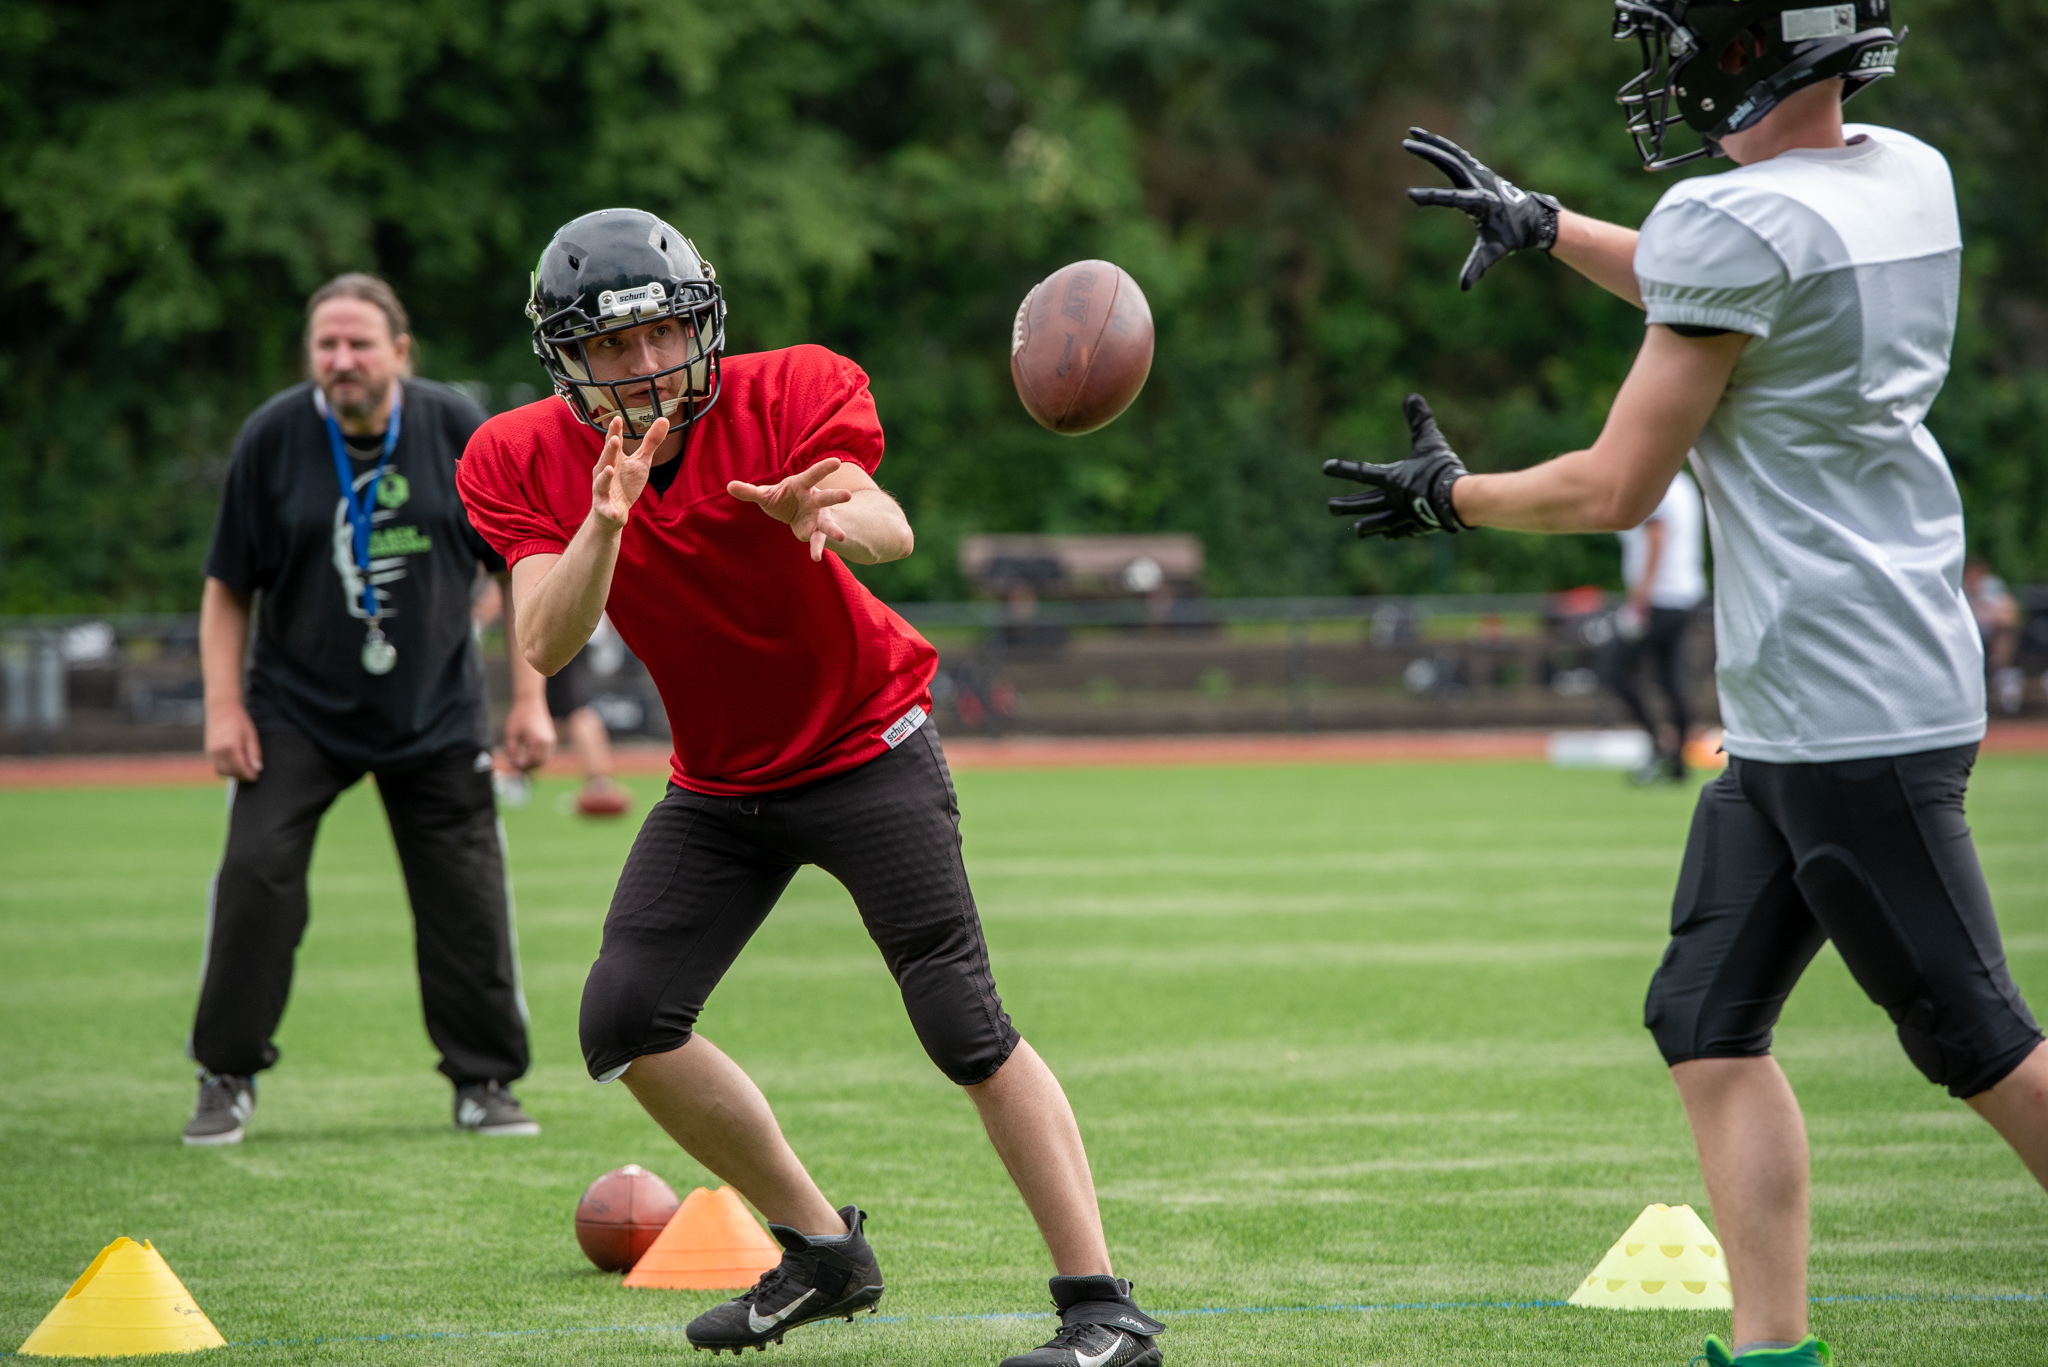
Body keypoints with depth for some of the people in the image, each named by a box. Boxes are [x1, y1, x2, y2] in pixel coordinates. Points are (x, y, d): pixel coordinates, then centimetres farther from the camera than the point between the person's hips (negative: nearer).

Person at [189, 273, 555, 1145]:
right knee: (254, 875, -12)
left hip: (435, 714, 1)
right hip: (297, 710, -1)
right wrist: (224, 708, -9)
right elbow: (227, 586, -1)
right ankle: (227, 1079, 0)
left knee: (468, 896, 0)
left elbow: (518, 567, 2)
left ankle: (485, 1082, 15)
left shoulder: (458, 429, -6)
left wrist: (528, 699, -2)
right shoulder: (272, 438, -8)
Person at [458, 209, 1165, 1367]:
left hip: (865, 745, -5)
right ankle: (822, 1249, 14)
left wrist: (827, 513, -61)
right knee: (628, 1024, -4)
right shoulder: (525, 463, -10)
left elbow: (891, 533, -37)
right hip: (721, 782, 5)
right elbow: (544, 645, -24)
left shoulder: (784, 395, -19)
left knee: (967, 1028, -13)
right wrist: (604, 523, -42)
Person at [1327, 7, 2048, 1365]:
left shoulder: (1739, 222, -17)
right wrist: (1544, 224, 34)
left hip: (1849, 710, -9)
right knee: (1708, 1020, 9)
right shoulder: (1910, 179, 8)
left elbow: (1618, 489, -12)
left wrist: (1452, 496, 5)